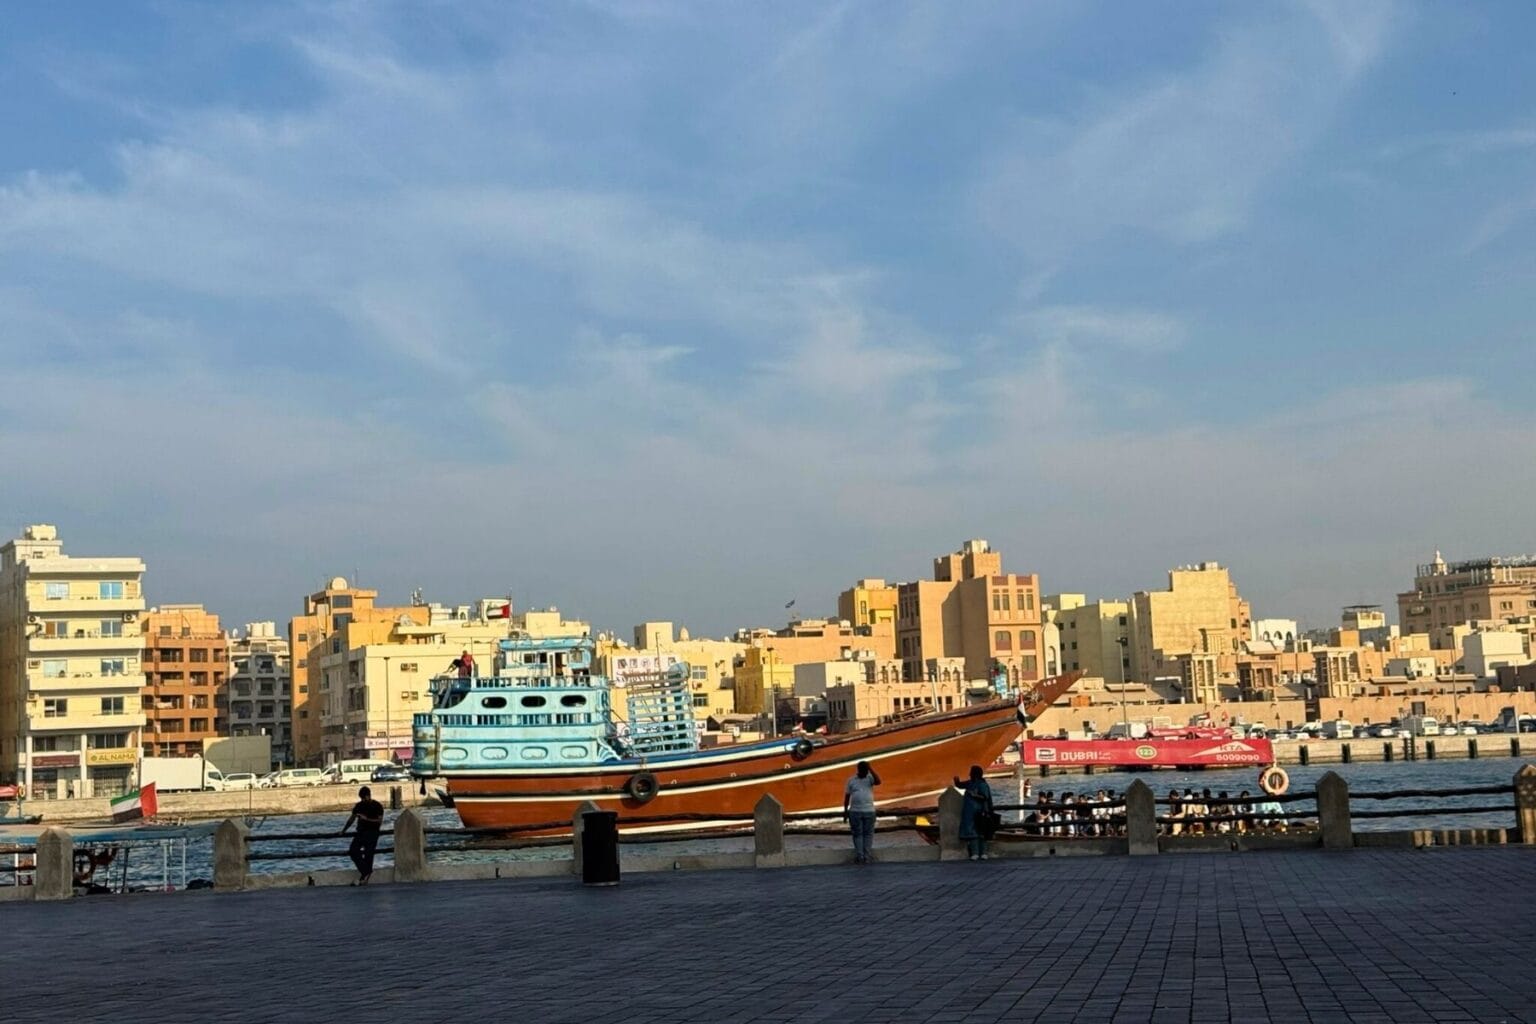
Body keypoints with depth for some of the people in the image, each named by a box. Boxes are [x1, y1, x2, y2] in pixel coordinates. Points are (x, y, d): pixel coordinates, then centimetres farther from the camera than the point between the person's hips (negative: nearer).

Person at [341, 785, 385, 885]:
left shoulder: (377, 806, -3)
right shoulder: (359, 806, 12)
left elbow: (379, 821, -10)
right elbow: (352, 818, 18)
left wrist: (366, 819, -20)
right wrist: (344, 830, 11)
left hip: (372, 833, -5)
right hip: (361, 832, 5)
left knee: (368, 854, -10)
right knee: (353, 851, -11)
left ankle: (365, 877, -3)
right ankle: (366, 872, -1)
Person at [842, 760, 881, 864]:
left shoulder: (870, 777, 1)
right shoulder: (851, 779, 2)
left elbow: (878, 781, -21)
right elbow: (847, 796, 6)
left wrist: (870, 768, -23)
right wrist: (845, 811, 3)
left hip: (869, 811, 0)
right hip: (855, 812, 0)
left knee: (868, 834, 2)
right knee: (857, 834, 1)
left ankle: (866, 856, 7)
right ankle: (859, 856, 2)